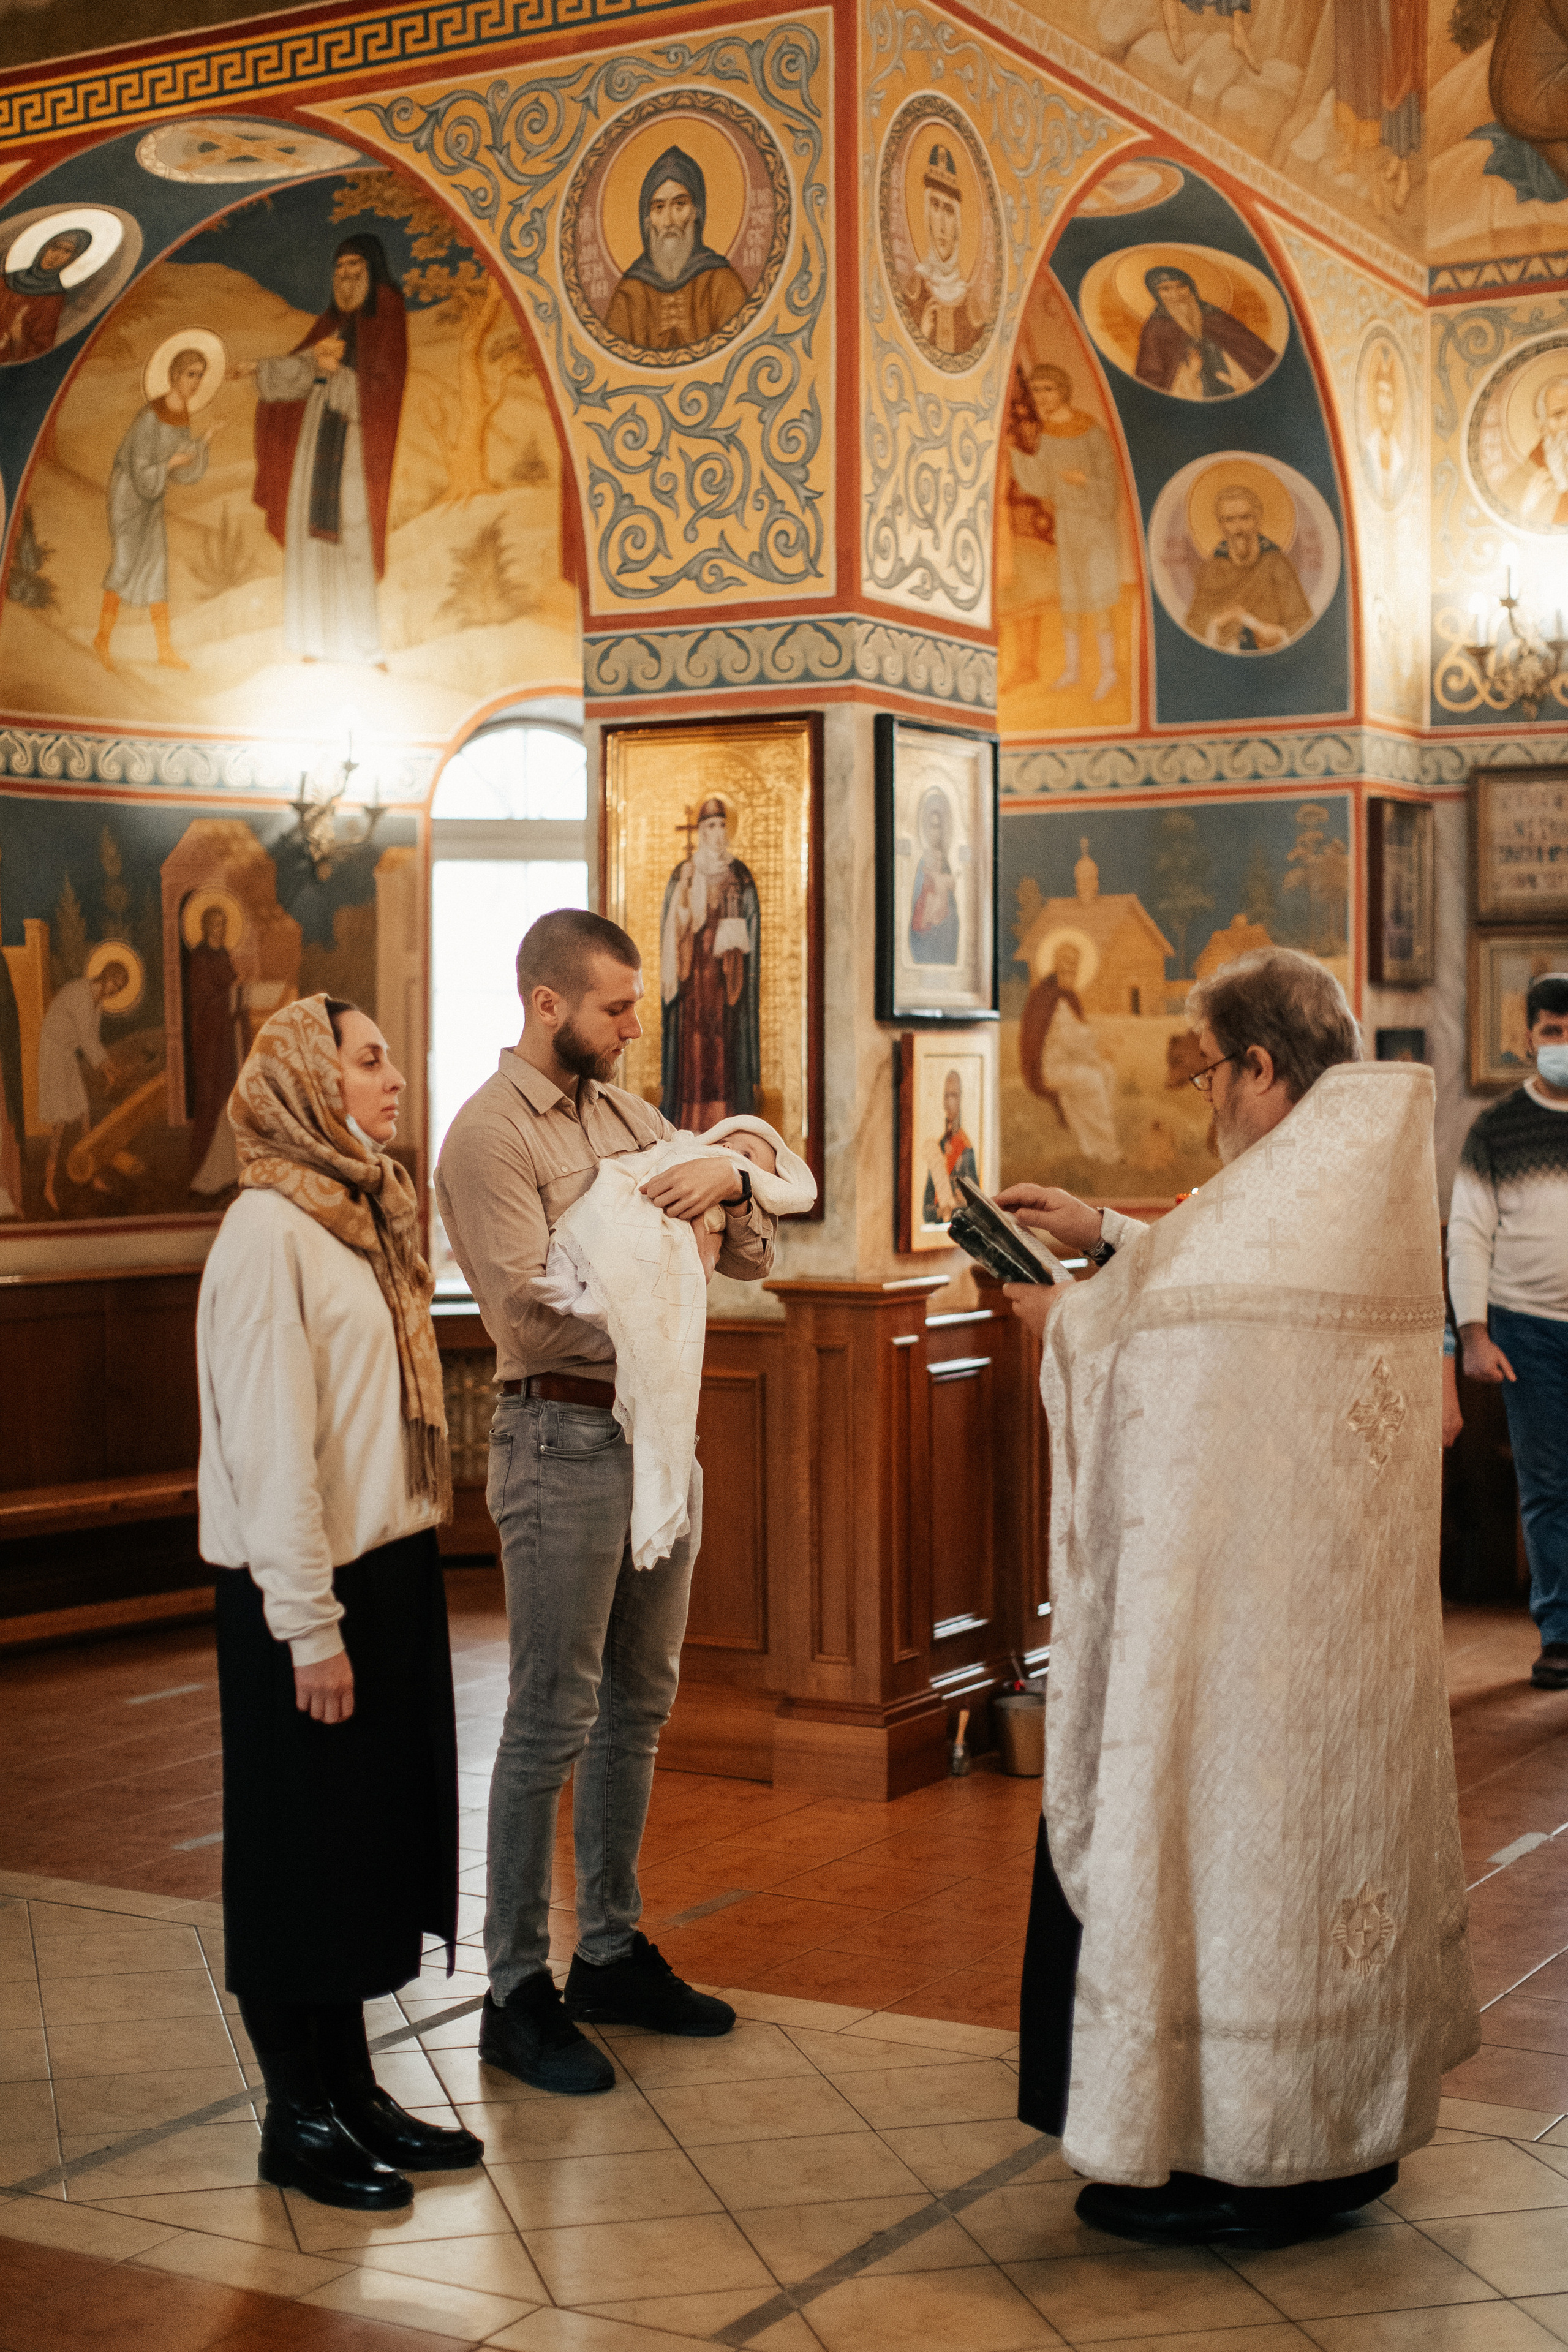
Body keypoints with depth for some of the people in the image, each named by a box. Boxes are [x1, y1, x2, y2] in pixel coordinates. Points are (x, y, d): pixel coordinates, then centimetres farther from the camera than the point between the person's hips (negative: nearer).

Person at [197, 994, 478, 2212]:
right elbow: (267, 1441, -19)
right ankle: (299, 2116, 16)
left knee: (376, 1836, 15)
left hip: (389, 1567, 9)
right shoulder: (269, 1231, -15)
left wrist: (400, 1583, 10)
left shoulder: (366, 1215, 13)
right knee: (301, 1850, 3)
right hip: (310, 1589, -9)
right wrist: (309, 1627, -19)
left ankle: (353, 2087, 27)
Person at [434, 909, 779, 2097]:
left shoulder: (628, 1114, 13)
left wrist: (731, 1185, -9)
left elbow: (755, 1260, 11)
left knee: (638, 1705, 14)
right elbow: (532, 1312, -19)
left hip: (661, 1426, 8)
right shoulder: (490, 1135, -10)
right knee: (554, 1719, -3)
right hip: (566, 1436, -8)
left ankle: (613, 1952, 27)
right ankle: (517, 1990, 8)